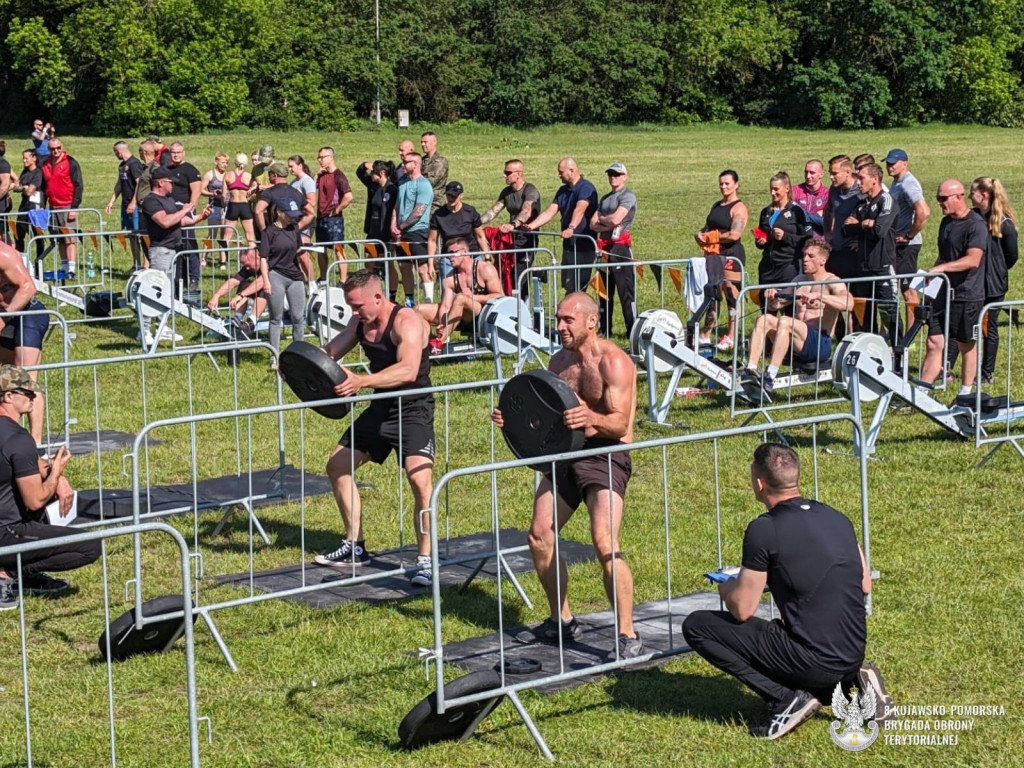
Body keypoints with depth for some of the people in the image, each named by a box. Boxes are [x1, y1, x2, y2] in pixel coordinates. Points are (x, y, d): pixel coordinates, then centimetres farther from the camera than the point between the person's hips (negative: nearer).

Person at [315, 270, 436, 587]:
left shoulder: (406, 322, -22)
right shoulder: (361, 323, 3)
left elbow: (409, 370, -37)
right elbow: (330, 352, 13)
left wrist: (362, 381, -50)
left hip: (413, 410, -9)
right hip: (380, 408, 9)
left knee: (420, 478, -26)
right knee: (337, 466, 13)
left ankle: (425, 560, -14)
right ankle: (355, 547, 24)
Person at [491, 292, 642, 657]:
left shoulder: (614, 362, -13)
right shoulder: (559, 360, 9)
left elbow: (620, 424, -21)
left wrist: (591, 418, -41)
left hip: (606, 455, -8)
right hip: (565, 453, 8)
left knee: (605, 545, -21)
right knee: (538, 537, 4)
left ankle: (628, 635, -12)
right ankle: (562, 620, 22)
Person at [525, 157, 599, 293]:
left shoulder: (586, 188, -13)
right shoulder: (563, 191, 14)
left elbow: (580, 210, -30)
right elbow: (550, 212, 8)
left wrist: (571, 228, -46)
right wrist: (531, 226, -5)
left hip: (583, 245, -9)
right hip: (568, 245, 9)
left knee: (576, 288, -10)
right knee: (567, 286, 9)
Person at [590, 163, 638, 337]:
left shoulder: (628, 196, -5)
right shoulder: (605, 199, 18)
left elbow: (615, 219, -18)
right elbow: (593, 224, 11)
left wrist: (601, 219, 2)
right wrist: (607, 226, -8)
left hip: (621, 247, -8)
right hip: (604, 248, 8)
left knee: (626, 290, -8)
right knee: (604, 290, 11)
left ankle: (633, 330, -6)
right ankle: (605, 329, 18)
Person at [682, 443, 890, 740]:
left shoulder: (764, 529, -13)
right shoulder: (837, 517, 8)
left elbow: (742, 610, -9)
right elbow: (865, 586, 18)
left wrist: (726, 589, 14)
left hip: (813, 660, -7)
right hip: (854, 655, 7)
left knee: (696, 626, 1)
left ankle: (787, 699, -5)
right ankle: (852, 681, 9)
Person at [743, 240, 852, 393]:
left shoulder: (832, 282, -1)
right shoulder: (800, 280, 20)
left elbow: (849, 304, -22)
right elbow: (775, 305, 24)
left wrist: (819, 296, -33)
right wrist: (772, 297, 0)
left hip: (820, 344, -7)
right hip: (795, 346, 7)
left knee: (784, 321, -31)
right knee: (764, 319, -14)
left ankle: (769, 379, -41)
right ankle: (750, 371, -27)